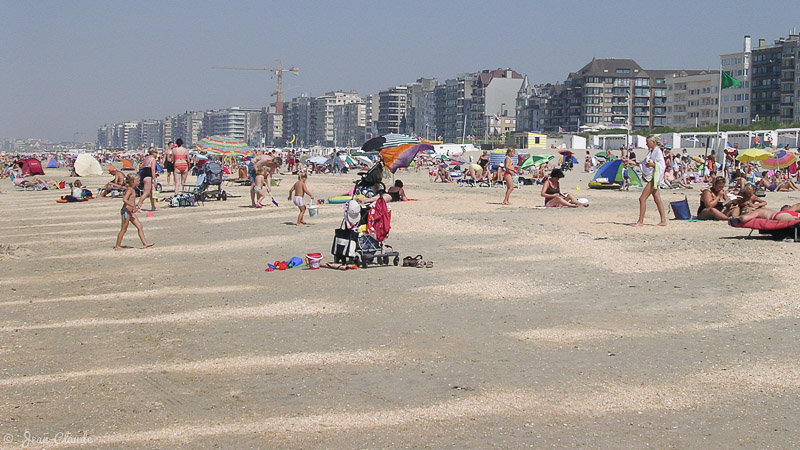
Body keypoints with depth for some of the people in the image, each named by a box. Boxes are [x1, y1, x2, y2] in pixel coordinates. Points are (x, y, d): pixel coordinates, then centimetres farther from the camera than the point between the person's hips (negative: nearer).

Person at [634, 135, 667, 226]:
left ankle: (640, 221, -7)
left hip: (654, 177, -10)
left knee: (642, 198, -10)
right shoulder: (651, 151, 16)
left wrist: (653, 164, -31)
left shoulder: (658, 151, -11)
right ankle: (663, 220, 13)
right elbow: (644, 164, 24)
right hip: (650, 177, 10)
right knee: (657, 199, 10)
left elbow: (662, 165, -17)